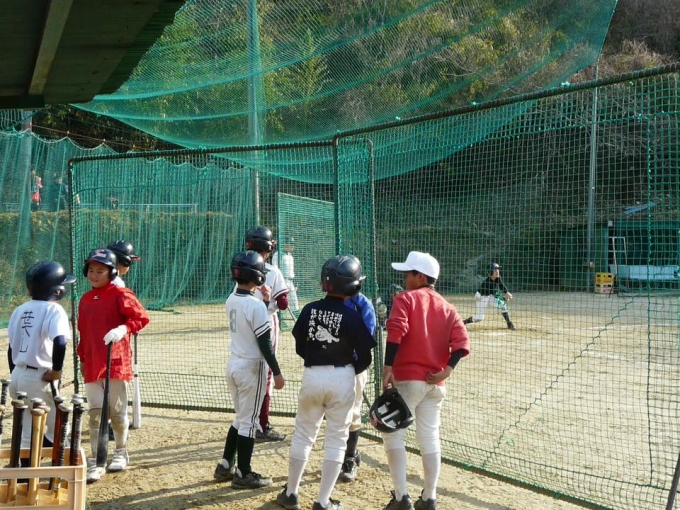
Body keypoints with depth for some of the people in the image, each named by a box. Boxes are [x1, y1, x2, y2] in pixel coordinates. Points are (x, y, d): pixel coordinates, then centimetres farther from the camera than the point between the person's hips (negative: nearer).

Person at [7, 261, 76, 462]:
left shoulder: (20, 310, 12)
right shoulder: (53, 309, -11)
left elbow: (11, 347, 15)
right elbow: (59, 342, -28)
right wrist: (56, 370, -16)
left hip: (18, 375, 7)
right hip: (39, 378, -7)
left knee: (26, 433, 16)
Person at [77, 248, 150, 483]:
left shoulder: (120, 294, -6)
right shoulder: (85, 299, 14)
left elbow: (141, 317, -12)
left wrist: (123, 329, -28)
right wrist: (82, 358, 20)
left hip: (116, 362, -5)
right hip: (92, 364, 5)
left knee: (117, 411, 6)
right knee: (95, 413, 2)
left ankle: (121, 452, 28)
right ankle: (95, 462, 6)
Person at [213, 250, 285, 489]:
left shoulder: (231, 300, 4)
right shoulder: (256, 305, -19)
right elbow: (264, 343, -19)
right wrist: (277, 372, -13)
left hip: (233, 363, 8)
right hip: (251, 367, -8)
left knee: (240, 418, 21)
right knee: (249, 421, 3)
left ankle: (225, 467, 26)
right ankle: (243, 475, 12)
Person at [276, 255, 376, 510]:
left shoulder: (309, 310, -3)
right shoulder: (352, 316, -12)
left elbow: (300, 348, 5)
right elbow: (364, 358, -8)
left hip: (311, 375, 3)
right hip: (341, 378, -3)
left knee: (303, 435, 17)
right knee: (336, 439, 9)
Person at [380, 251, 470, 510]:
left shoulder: (406, 298, -3)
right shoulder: (447, 307, 12)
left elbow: (395, 333, -18)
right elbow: (462, 342, -1)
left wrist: (388, 368, -19)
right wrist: (446, 370, -6)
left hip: (407, 378, -5)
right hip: (435, 382, 6)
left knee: (393, 435, 2)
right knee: (430, 438, 11)